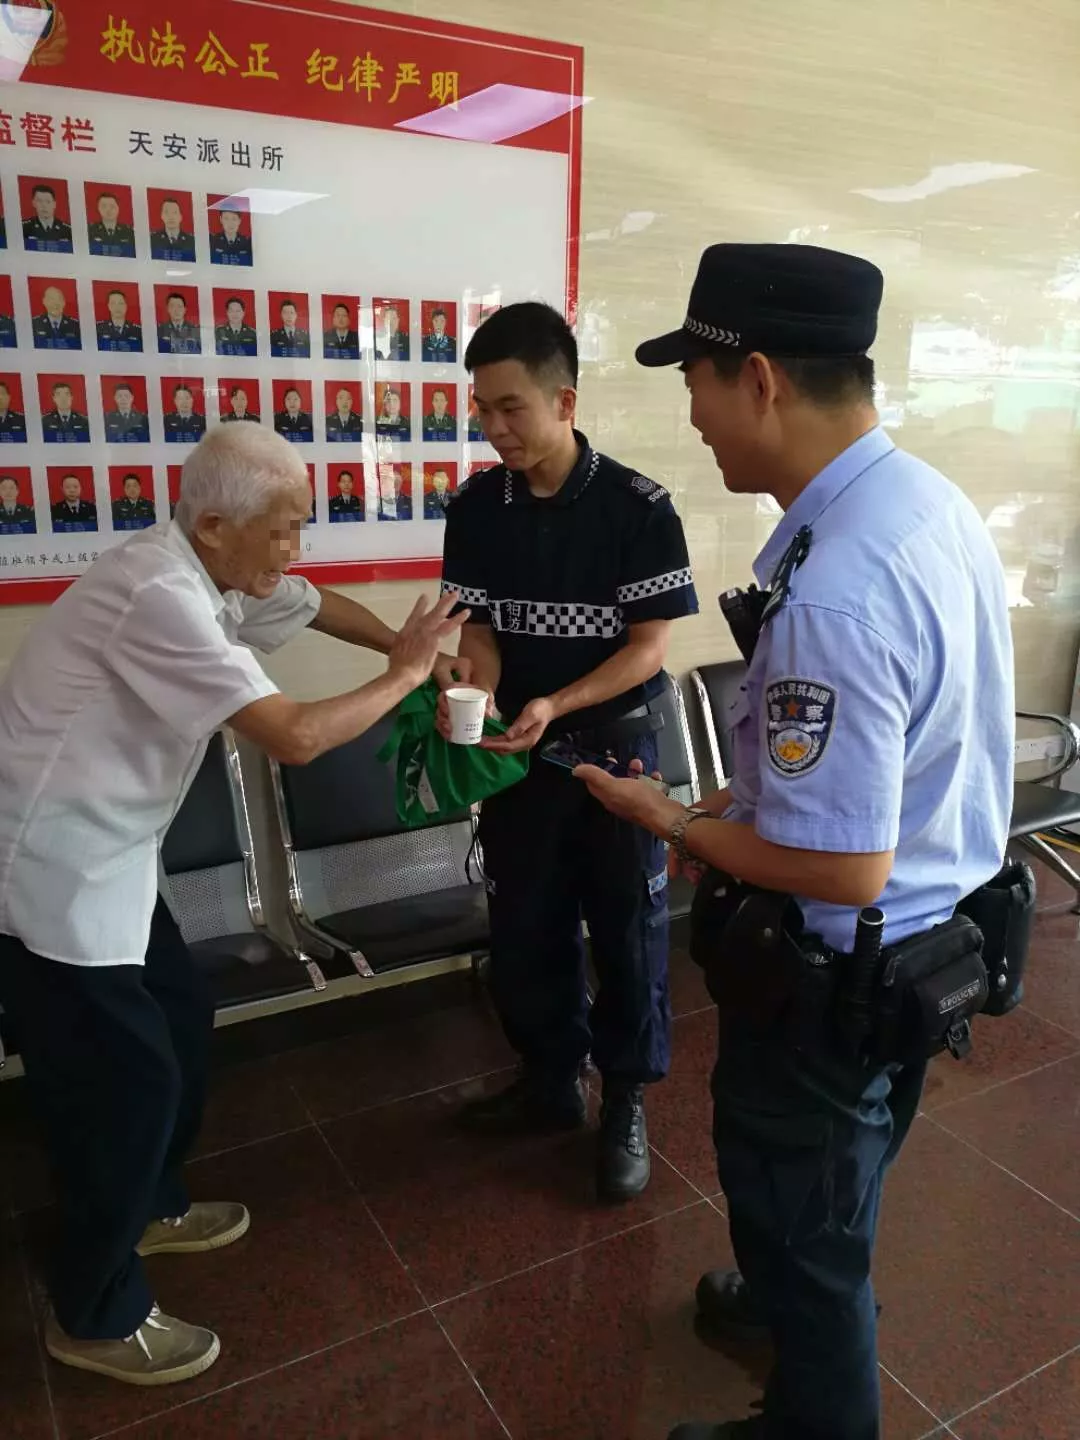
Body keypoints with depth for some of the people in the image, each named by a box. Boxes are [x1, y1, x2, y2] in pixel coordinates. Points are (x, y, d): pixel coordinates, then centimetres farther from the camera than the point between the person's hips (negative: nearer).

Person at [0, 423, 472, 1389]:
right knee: (125, 1076, -1)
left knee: (183, 1018, 19)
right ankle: (96, 1315, 21)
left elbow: (319, 607, 21)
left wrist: (411, 649, 5)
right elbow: (294, 737, -32)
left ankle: (150, 1206, 41)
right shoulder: (163, 596, -28)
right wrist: (405, 675, -17)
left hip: (103, 857, 10)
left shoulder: (217, 575, 3)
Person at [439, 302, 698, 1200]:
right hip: (516, 748, 4)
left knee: (625, 926, 9)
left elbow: (651, 644, -14)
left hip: (614, 742, -3)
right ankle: (551, 1081, 35)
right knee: (523, 926, 14)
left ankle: (627, 1102, 28)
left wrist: (557, 705, -27)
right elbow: (478, 626, 0)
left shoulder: (638, 508, -15)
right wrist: (476, 701, -21)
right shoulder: (475, 508, -3)